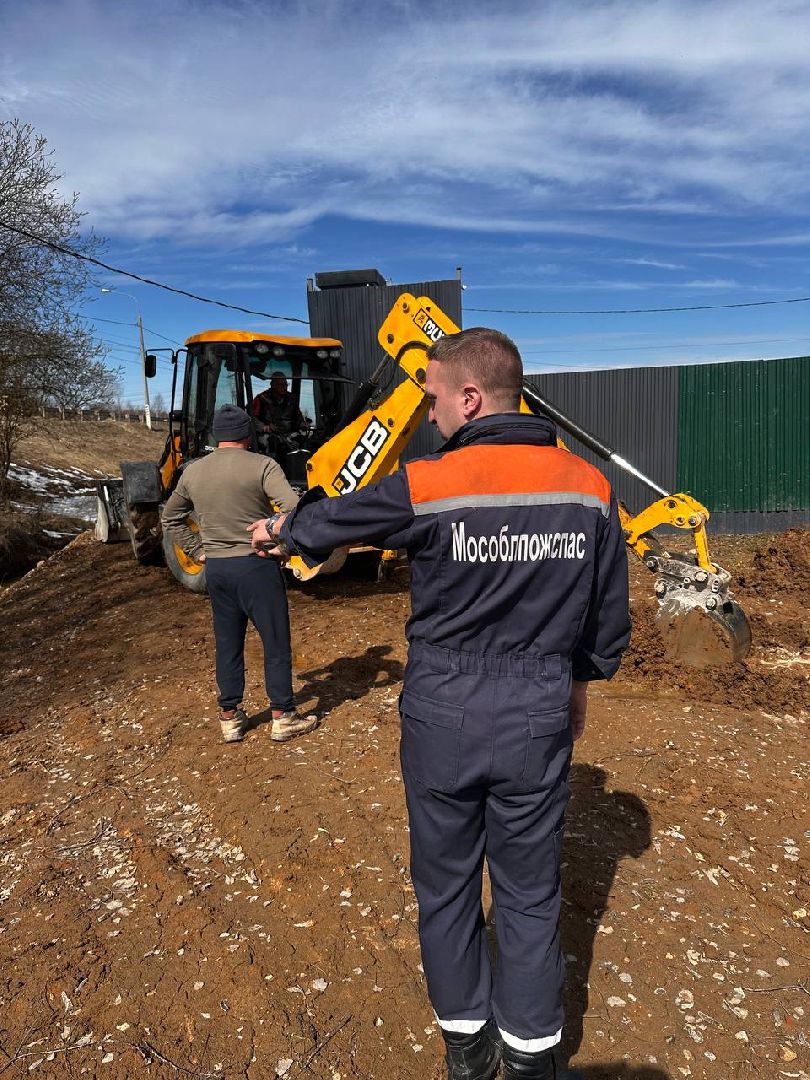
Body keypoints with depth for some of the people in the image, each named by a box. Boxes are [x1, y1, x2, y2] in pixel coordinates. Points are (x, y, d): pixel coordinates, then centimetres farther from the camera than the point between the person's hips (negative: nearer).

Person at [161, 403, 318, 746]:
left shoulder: (192, 471, 7)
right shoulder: (261, 466, -10)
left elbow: (171, 517, 19)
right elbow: (294, 508, -21)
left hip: (216, 568, 5)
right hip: (256, 565, -5)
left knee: (227, 644, 16)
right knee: (276, 643, 7)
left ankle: (230, 718, 25)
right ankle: (282, 718, 16)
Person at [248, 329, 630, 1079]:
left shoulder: (426, 487, -16)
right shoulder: (589, 488, -6)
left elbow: (327, 521, 3)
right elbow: (611, 621, 4)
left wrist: (279, 531, 25)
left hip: (442, 722, -2)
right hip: (536, 723, 3)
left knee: (446, 886, 18)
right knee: (529, 896, 18)